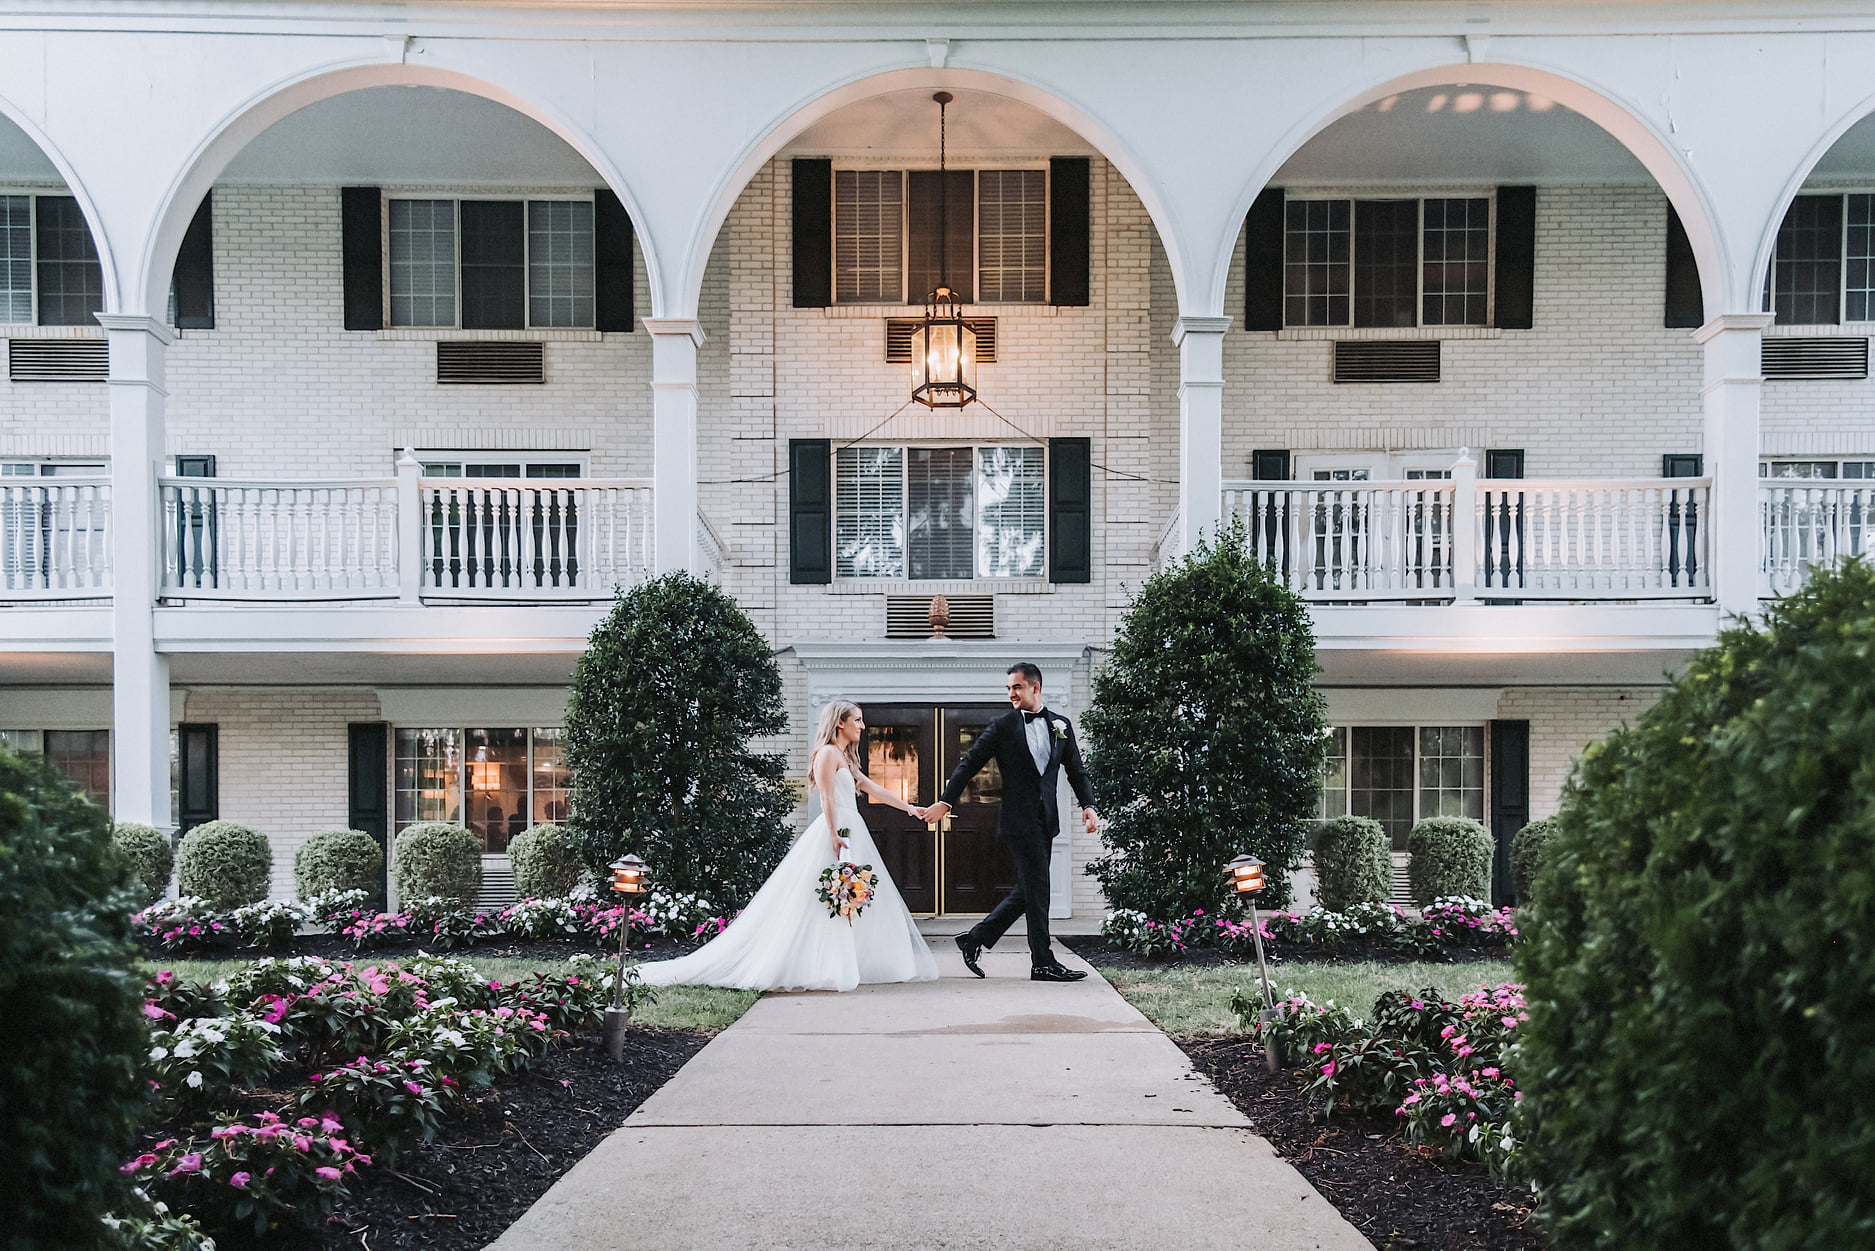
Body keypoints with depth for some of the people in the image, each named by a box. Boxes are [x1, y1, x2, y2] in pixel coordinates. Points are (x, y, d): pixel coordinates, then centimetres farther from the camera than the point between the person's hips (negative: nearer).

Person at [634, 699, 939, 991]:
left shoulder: (845, 758, 21)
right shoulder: (828, 753, -7)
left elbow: (875, 789, 25)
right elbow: (827, 799, -14)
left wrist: (910, 808, 26)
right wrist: (835, 837, -21)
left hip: (852, 834, 10)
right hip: (836, 832, -10)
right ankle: (824, 969, -10)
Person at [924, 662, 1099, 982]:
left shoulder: (1061, 725, 11)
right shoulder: (1003, 727, 0)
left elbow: (1075, 770, 14)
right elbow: (969, 764, 0)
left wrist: (1088, 805, 0)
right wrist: (945, 802, -5)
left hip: (1046, 821, 5)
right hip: (1019, 820, -5)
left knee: (1028, 890, 10)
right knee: (1036, 889, -4)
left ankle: (975, 938, 20)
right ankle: (1043, 963, 3)